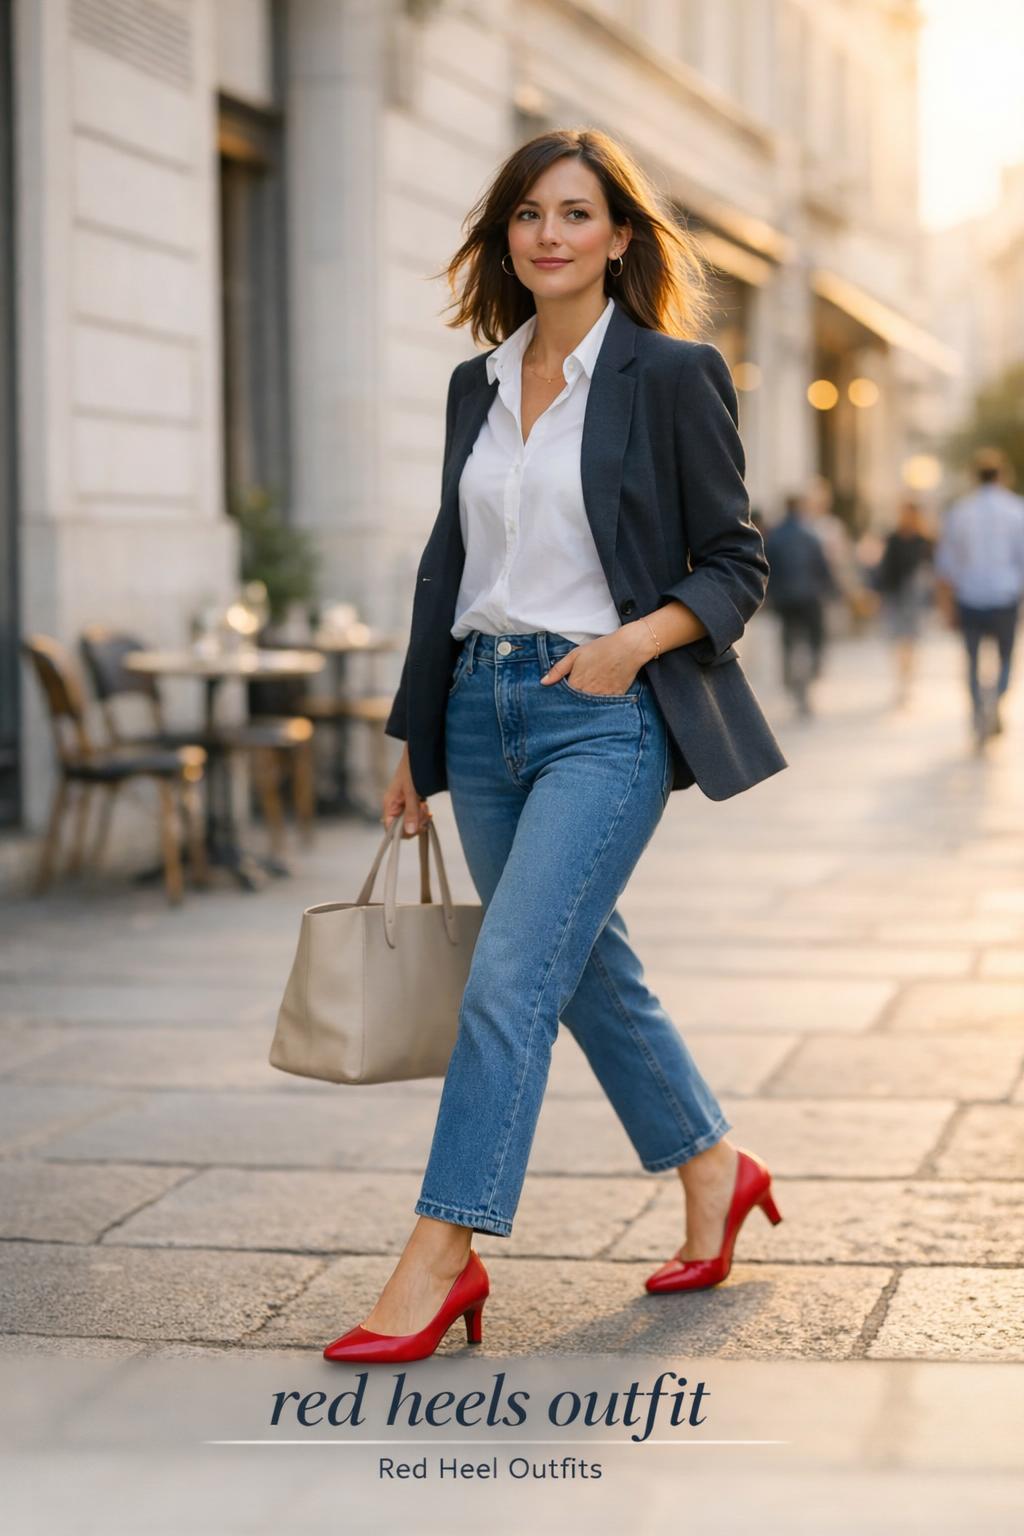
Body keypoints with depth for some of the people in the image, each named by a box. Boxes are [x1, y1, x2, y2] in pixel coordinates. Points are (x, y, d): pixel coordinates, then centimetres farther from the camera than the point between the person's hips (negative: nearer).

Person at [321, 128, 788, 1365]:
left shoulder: (673, 375, -5)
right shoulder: (478, 386, 12)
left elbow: (735, 565, -2)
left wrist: (638, 639, -19)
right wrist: (416, 739, 15)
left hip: (605, 712, -7)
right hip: (483, 707, 7)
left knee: (508, 978, -14)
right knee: (586, 971, 14)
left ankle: (441, 1257, -10)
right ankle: (715, 1172, 33)